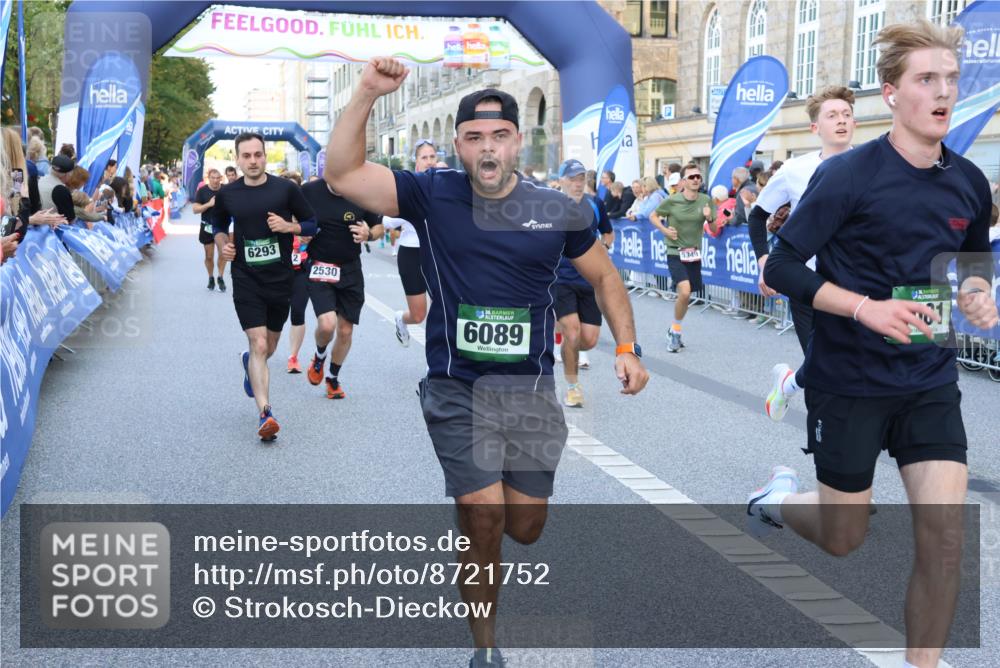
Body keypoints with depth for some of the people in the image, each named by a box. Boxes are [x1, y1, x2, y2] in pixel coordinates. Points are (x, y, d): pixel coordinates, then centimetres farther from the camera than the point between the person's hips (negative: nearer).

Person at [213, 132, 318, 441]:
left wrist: (289, 226, -16)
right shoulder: (227, 194, 1)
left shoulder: (286, 189, -4)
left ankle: (250, 364, 53)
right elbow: (219, 226, 19)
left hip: (281, 279, 1)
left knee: (269, 347, 17)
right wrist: (222, 244, -2)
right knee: (258, 344, -15)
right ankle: (265, 413, -17)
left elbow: (312, 224, 3)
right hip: (246, 279, -1)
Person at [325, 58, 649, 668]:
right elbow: (342, 174, -14)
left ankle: (472, 503, 48)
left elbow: (605, 277, 12)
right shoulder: (432, 195, -6)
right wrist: (367, 95, -25)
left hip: (531, 390, 2)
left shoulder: (559, 211, -2)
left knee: (525, 529, 10)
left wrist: (628, 349, 2)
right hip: (457, 391, -2)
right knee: (484, 527, -6)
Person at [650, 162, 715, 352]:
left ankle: (674, 332, 31)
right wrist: (664, 230, -12)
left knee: (686, 297, 10)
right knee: (684, 292, -21)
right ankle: (675, 331, -1)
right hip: (675, 252, -4)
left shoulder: (706, 200, -2)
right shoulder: (672, 201, -10)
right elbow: (653, 216, 5)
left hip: (694, 254, 4)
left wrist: (709, 218, -16)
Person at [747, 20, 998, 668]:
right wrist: (868, 307, -25)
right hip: (849, 380, -4)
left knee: (945, 532, -7)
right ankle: (782, 495, 42)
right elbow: (783, 267, -13)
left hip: (931, 383, 4)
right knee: (844, 540, 9)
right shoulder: (849, 175, -14)